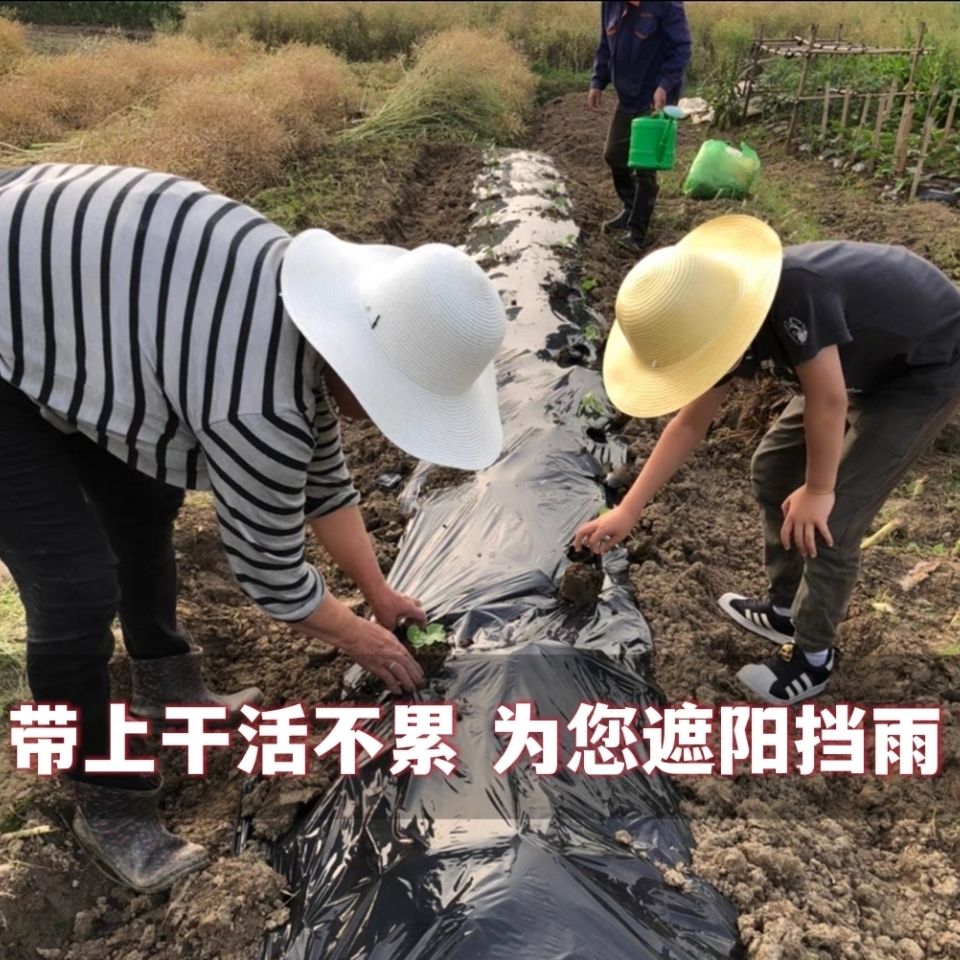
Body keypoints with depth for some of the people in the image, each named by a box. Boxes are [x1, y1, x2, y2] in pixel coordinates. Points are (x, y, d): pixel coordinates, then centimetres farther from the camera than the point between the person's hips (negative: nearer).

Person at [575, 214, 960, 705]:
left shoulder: (793, 293, -39)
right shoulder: (727, 319, -12)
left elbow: (828, 399, -31)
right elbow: (690, 424, -2)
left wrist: (818, 491, -16)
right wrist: (628, 510, 0)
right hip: (869, 361, 8)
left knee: (829, 519, -10)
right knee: (774, 469, 11)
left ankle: (813, 654, 12)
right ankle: (786, 607, 27)